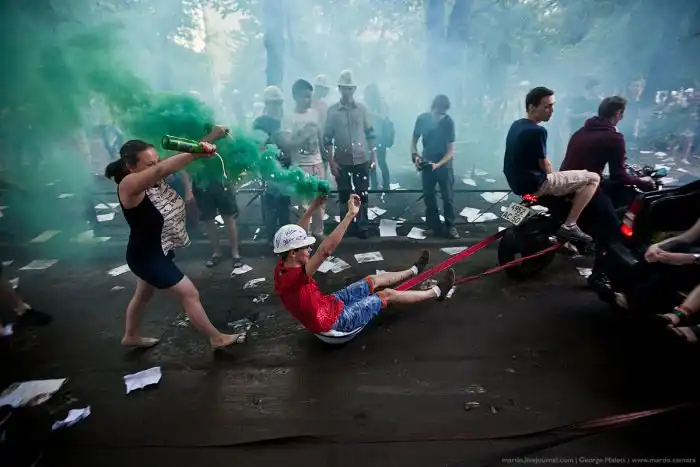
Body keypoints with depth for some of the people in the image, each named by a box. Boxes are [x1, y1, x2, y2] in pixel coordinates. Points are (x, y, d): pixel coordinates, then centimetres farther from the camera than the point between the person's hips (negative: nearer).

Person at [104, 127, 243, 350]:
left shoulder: (156, 178, -6)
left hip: (159, 251, 9)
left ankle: (131, 337, 51)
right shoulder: (129, 184, -27)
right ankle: (217, 338, 13)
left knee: (143, 295, 27)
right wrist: (196, 153, -55)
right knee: (190, 294, -2)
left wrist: (209, 138, -27)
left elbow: (176, 160, -13)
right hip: (147, 257, -9)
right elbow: (161, 170, -45)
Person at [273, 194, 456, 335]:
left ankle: (413, 270, 41)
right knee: (388, 295, 3)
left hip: (328, 304, 8)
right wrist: (350, 214, -45)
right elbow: (325, 251, -46)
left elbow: (296, 233, 1)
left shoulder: (282, 268, -10)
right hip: (335, 319, -8)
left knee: (372, 281, 17)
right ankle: (437, 292, 24)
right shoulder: (294, 277, -36)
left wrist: (314, 205, -2)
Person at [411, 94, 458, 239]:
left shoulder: (449, 122, -15)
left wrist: (438, 164, -28)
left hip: (444, 164, -2)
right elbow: (414, 140, 3)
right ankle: (434, 226, 21)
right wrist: (415, 155, -16)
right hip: (426, 163, 3)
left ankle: (450, 226, 16)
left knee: (448, 197, 2)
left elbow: (451, 150, -15)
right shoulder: (422, 119, -8)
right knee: (428, 196, 8)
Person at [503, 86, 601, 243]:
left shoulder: (516, 124, 9)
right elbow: (545, 166, -11)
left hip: (517, 182, 10)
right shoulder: (537, 131, -20)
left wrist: (552, 175, 18)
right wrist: (553, 174, 10)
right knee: (593, 178, -3)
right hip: (534, 184, -10)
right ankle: (569, 226, -3)